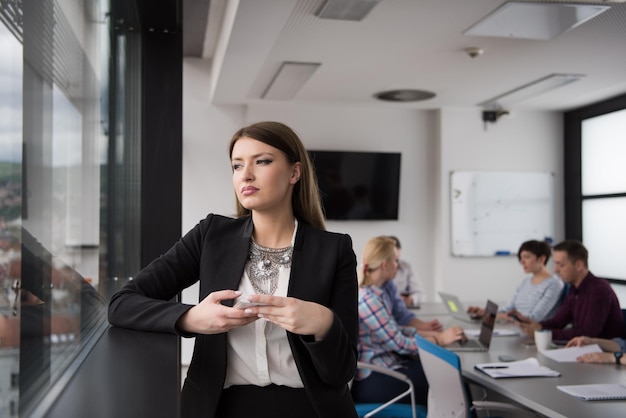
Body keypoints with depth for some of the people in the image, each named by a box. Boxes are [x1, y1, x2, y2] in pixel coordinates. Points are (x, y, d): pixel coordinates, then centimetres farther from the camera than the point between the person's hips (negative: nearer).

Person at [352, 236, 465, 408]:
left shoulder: (375, 293, 10)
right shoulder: (368, 298, -21)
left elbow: (393, 330, 15)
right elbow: (398, 343, -18)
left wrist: (428, 334, 7)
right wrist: (440, 340, -8)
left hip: (382, 366, 10)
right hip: (373, 380, -9)